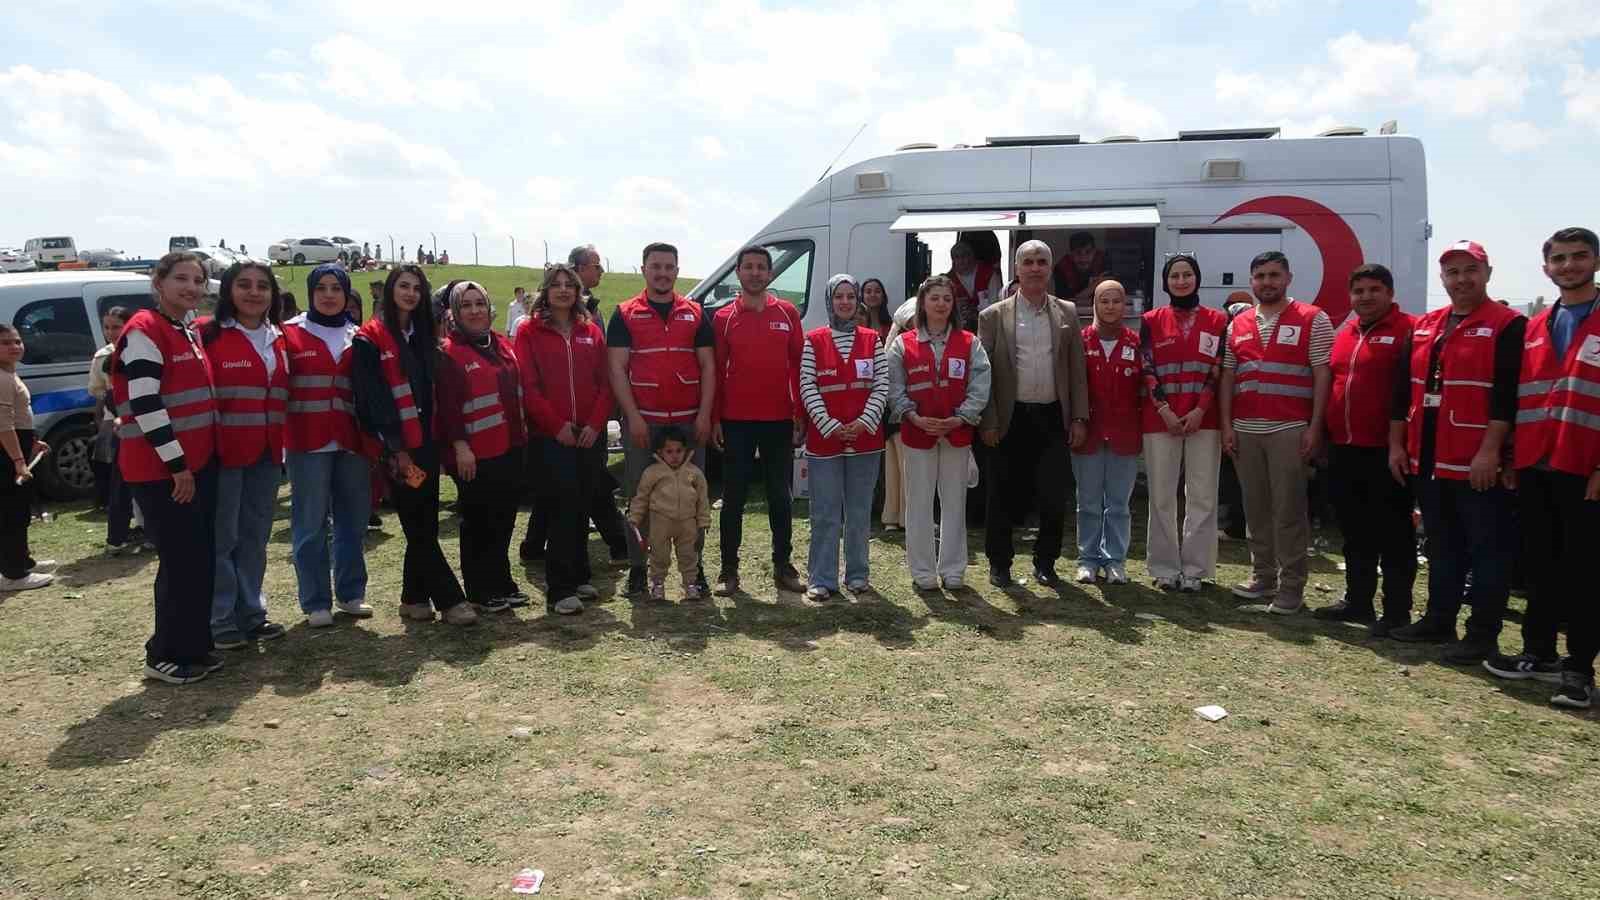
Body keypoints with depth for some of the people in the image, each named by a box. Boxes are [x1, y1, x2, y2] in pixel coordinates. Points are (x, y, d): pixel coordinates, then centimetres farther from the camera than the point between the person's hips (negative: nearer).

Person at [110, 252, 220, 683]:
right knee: (182, 561, -4)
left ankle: (194, 646, 22)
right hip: (161, 470, -9)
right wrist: (177, 464, -19)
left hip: (198, 463, 9)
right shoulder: (144, 331, -13)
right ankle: (165, 656, 8)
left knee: (202, 559, 12)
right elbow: (144, 404, -20)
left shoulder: (188, 334, 15)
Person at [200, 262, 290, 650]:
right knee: (222, 538, 0)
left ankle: (251, 614, 23)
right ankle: (219, 621, 9)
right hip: (224, 454, -6)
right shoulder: (210, 336, -7)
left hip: (266, 455, 6)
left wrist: (282, 447, 13)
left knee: (255, 536, 13)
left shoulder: (277, 340, 13)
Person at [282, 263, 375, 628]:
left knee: (353, 520, 9)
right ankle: (316, 602, 11)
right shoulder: (290, 334, 1)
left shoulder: (357, 338, 12)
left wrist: (373, 439, 8)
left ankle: (351, 593, 23)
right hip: (307, 444, -4)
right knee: (311, 524, 1)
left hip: (351, 442, 4)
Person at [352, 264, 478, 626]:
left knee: (424, 526, 8)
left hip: (426, 443, 6)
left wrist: (439, 440, 10)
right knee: (419, 527, -2)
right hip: (397, 449, -6)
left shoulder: (424, 336, 16)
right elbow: (373, 398, -11)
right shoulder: (370, 339, -5)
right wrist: (395, 448, -15)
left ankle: (415, 599, 19)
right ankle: (450, 600, 1)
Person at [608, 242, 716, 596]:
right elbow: (617, 368, -2)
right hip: (642, 420, -2)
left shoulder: (695, 313, 9)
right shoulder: (625, 314, 3)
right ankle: (637, 567, 14)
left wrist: (704, 415, -3)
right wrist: (633, 416, -11)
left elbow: (708, 366, 7)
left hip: (689, 420, 2)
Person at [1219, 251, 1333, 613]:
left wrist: (1315, 427, -11)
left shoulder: (1312, 319, 0)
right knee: (1256, 509, 10)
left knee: (1288, 510, -2)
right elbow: (1228, 376, 14)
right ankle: (1262, 577, 21)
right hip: (1245, 429, 5)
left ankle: (1292, 586, 6)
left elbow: (1322, 375, -4)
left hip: (1290, 430, -5)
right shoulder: (1238, 325, 13)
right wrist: (1226, 424, 6)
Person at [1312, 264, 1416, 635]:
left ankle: (1397, 612, 9)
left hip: (1385, 452, -7)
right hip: (1343, 451, 7)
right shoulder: (1343, 333, 14)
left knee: (1392, 535, 1)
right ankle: (1357, 601, 27)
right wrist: (1324, 435, 16)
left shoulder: (1410, 330, -7)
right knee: (1355, 532, 16)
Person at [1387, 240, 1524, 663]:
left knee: (1487, 548, 2)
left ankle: (1483, 634, 8)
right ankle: (1439, 620, 27)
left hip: (1478, 464, -7)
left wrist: (1490, 450, -20)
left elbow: (1507, 394, -14)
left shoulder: (1508, 326, -6)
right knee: (1441, 546, 16)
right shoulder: (1423, 327, 14)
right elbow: (1404, 389, 16)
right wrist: (1396, 444, 11)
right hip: (1428, 462, 7)